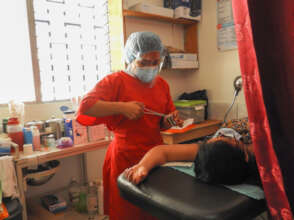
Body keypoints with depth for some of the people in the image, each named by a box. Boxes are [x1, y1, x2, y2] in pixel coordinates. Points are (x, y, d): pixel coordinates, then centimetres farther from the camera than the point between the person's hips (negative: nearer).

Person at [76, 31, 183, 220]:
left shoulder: (162, 84, 12)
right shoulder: (116, 81, -6)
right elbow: (85, 107, -16)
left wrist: (169, 120, -3)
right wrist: (122, 107, -20)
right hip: (126, 157, -5)